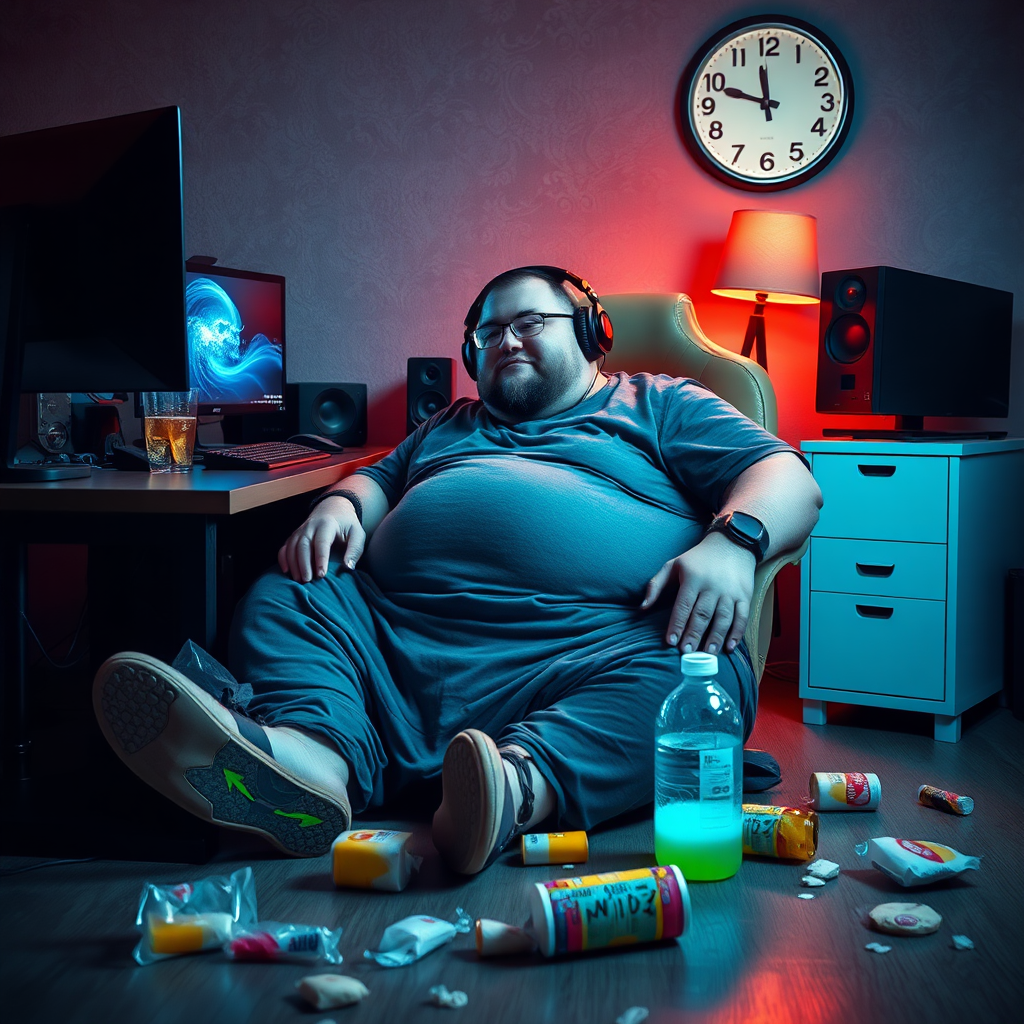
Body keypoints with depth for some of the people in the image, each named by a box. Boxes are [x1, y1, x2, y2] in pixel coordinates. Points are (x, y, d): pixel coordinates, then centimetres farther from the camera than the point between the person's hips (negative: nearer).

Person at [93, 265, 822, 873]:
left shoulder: (657, 406, 21)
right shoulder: (451, 427, 37)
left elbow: (789, 481, 10)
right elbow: (376, 478, 34)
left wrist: (731, 543, -13)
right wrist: (339, 505, 8)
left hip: (586, 645, -3)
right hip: (404, 637, 4)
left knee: (690, 680, -33)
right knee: (278, 602, -19)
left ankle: (519, 782, -56)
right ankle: (315, 756, -48)